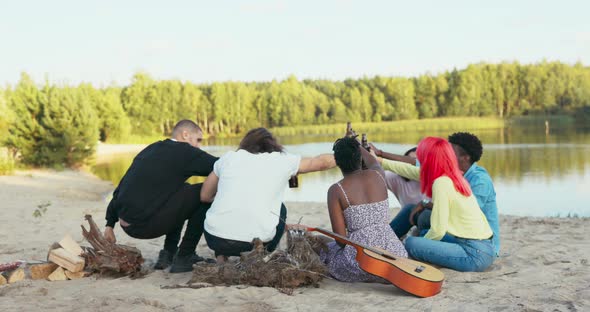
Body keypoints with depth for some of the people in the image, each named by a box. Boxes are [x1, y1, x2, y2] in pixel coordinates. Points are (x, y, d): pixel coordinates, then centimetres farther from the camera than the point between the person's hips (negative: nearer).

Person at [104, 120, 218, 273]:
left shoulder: (150, 149, 19)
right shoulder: (184, 151, -3)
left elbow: (121, 187, 20)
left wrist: (110, 224, 23)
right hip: (145, 226, -8)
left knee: (182, 192, 27)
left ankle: (168, 253, 22)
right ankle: (184, 257, 3)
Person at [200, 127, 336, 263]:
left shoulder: (229, 157, 14)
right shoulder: (282, 160, 11)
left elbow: (205, 196, 23)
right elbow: (321, 162, 25)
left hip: (215, 237, 1)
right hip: (255, 241, -1)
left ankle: (221, 259, 22)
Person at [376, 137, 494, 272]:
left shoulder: (441, 183, -17)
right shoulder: (454, 175, 8)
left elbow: (437, 231, -17)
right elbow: (412, 171, 23)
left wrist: (422, 242, 3)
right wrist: (381, 161, 31)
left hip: (475, 255, -9)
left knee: (411, 243, -13)